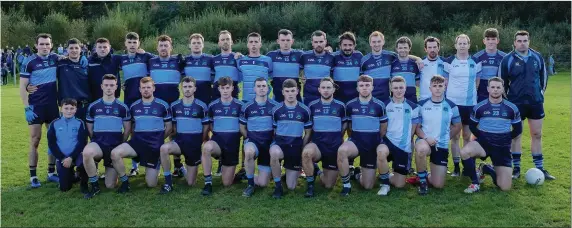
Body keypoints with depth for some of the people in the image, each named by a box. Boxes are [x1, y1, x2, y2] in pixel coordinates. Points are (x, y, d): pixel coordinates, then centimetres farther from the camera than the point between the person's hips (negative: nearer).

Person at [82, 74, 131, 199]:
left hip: (115, 147, 0)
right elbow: (89, 129, 10)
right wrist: (96, 142, 5)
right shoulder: (93, 106, 3)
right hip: (98, 144, 0)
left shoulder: (123, 107, 1)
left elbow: (127, 130, 6)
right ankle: (94, 186, -16)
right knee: (87, 152, -39)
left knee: (110, 186, -2)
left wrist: (121, 144, 5)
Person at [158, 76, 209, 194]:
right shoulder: (174, 106, 0)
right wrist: (175, 141, 9)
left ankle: (189, 167, 39)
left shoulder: (201, 106, -7)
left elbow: (206, 127, 1)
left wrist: (201, 143, 5)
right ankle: (168, 182, -19)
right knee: (164, 148, -36)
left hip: (195, 143, -1)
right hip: (179, 141, 2)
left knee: (190, 183, 2)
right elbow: (173, 125, 11)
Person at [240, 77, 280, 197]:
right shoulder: (247, 107, -2)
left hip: (269, 143, 0)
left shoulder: (275, 106, -3)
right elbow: (242, 127, 9)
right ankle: (250, 184, -19)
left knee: (263, 183, -5)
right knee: (249, 152, -40)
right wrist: (248, 139, -1)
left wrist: (274, 140, 1)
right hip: (253, 140, 0)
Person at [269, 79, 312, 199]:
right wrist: (275, 144, -7)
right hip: (280, 143, -1)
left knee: (291, 187, 3)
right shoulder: (276, 110, -4)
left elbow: (308, 133, 6)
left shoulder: (305, 110, -2)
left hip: (296, 146, 1)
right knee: (274, 153, -41)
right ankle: (278, 187, -18)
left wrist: (302, 150, 0)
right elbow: (273, 130, 6)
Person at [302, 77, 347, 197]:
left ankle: (321, 173, 41)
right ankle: (310, 185, -13)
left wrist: (337, 137, 10)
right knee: (306, 152, -39)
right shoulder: (312, 105, -2)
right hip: (317, 144, -1)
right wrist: (316, 135, 2)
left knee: (328, 185, 4)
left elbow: (345, 124, 14)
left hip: (335, 147, 1)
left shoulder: (340, 106, -2)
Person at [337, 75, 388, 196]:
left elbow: (383, 128, 5)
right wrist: (355, 137, 8)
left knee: (368, 186, 2)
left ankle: (358, 173, 40)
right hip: (355, 141, 0)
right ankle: (346, 185, -16)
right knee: (342, 150, -38)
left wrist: (375, 140, 11)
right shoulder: (350, 105, -4)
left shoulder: (379, 105, -7)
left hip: (373, 145, 0)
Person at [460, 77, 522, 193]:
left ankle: (486, 169, 24)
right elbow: (472, 126, 8)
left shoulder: (512, 108, -2)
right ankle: (475, 182, -12)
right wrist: (482, 137, 0)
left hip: (503, 148, 1)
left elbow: (518, 129, 9)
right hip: (483, 143, -1)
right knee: (464, 152, -36)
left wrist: (505, 138, 4)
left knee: (505, 187, -7)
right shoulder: (479, 107, -5)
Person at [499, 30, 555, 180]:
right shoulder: (507, 59, -7)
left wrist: (541, 92, 11)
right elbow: (502, 81, 0)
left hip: (536, 102, 3)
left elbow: (543, 76, 15)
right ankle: (516, 168, 13)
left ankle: (540, 168, 18)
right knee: (516, 135, 3)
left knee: (537, 135, 8)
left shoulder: (537, 57, 3)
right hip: (516, 103, -3)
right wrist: (507, 98, 2)